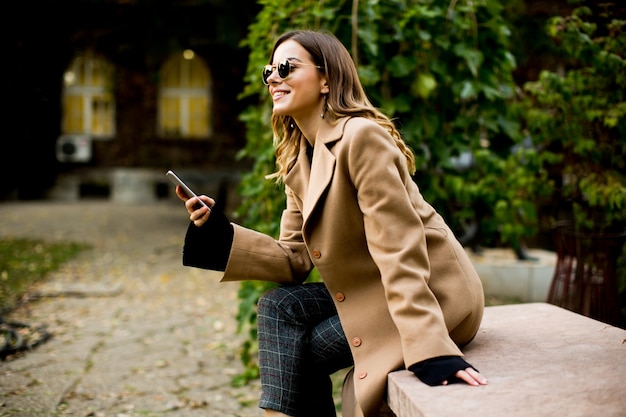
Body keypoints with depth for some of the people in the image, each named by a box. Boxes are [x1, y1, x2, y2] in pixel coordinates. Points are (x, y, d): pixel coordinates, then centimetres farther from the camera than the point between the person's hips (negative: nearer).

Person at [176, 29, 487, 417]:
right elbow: (296, 258, 4)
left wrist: (430, 350, -32)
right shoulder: (299, 159, 7)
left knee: (298, 350, -11)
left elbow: (399, 251, -27)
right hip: (374, 290, 8)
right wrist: (220, 235, -9)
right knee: (277, 307, -5)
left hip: (436, 295, -8)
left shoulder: (361, 136, -20)